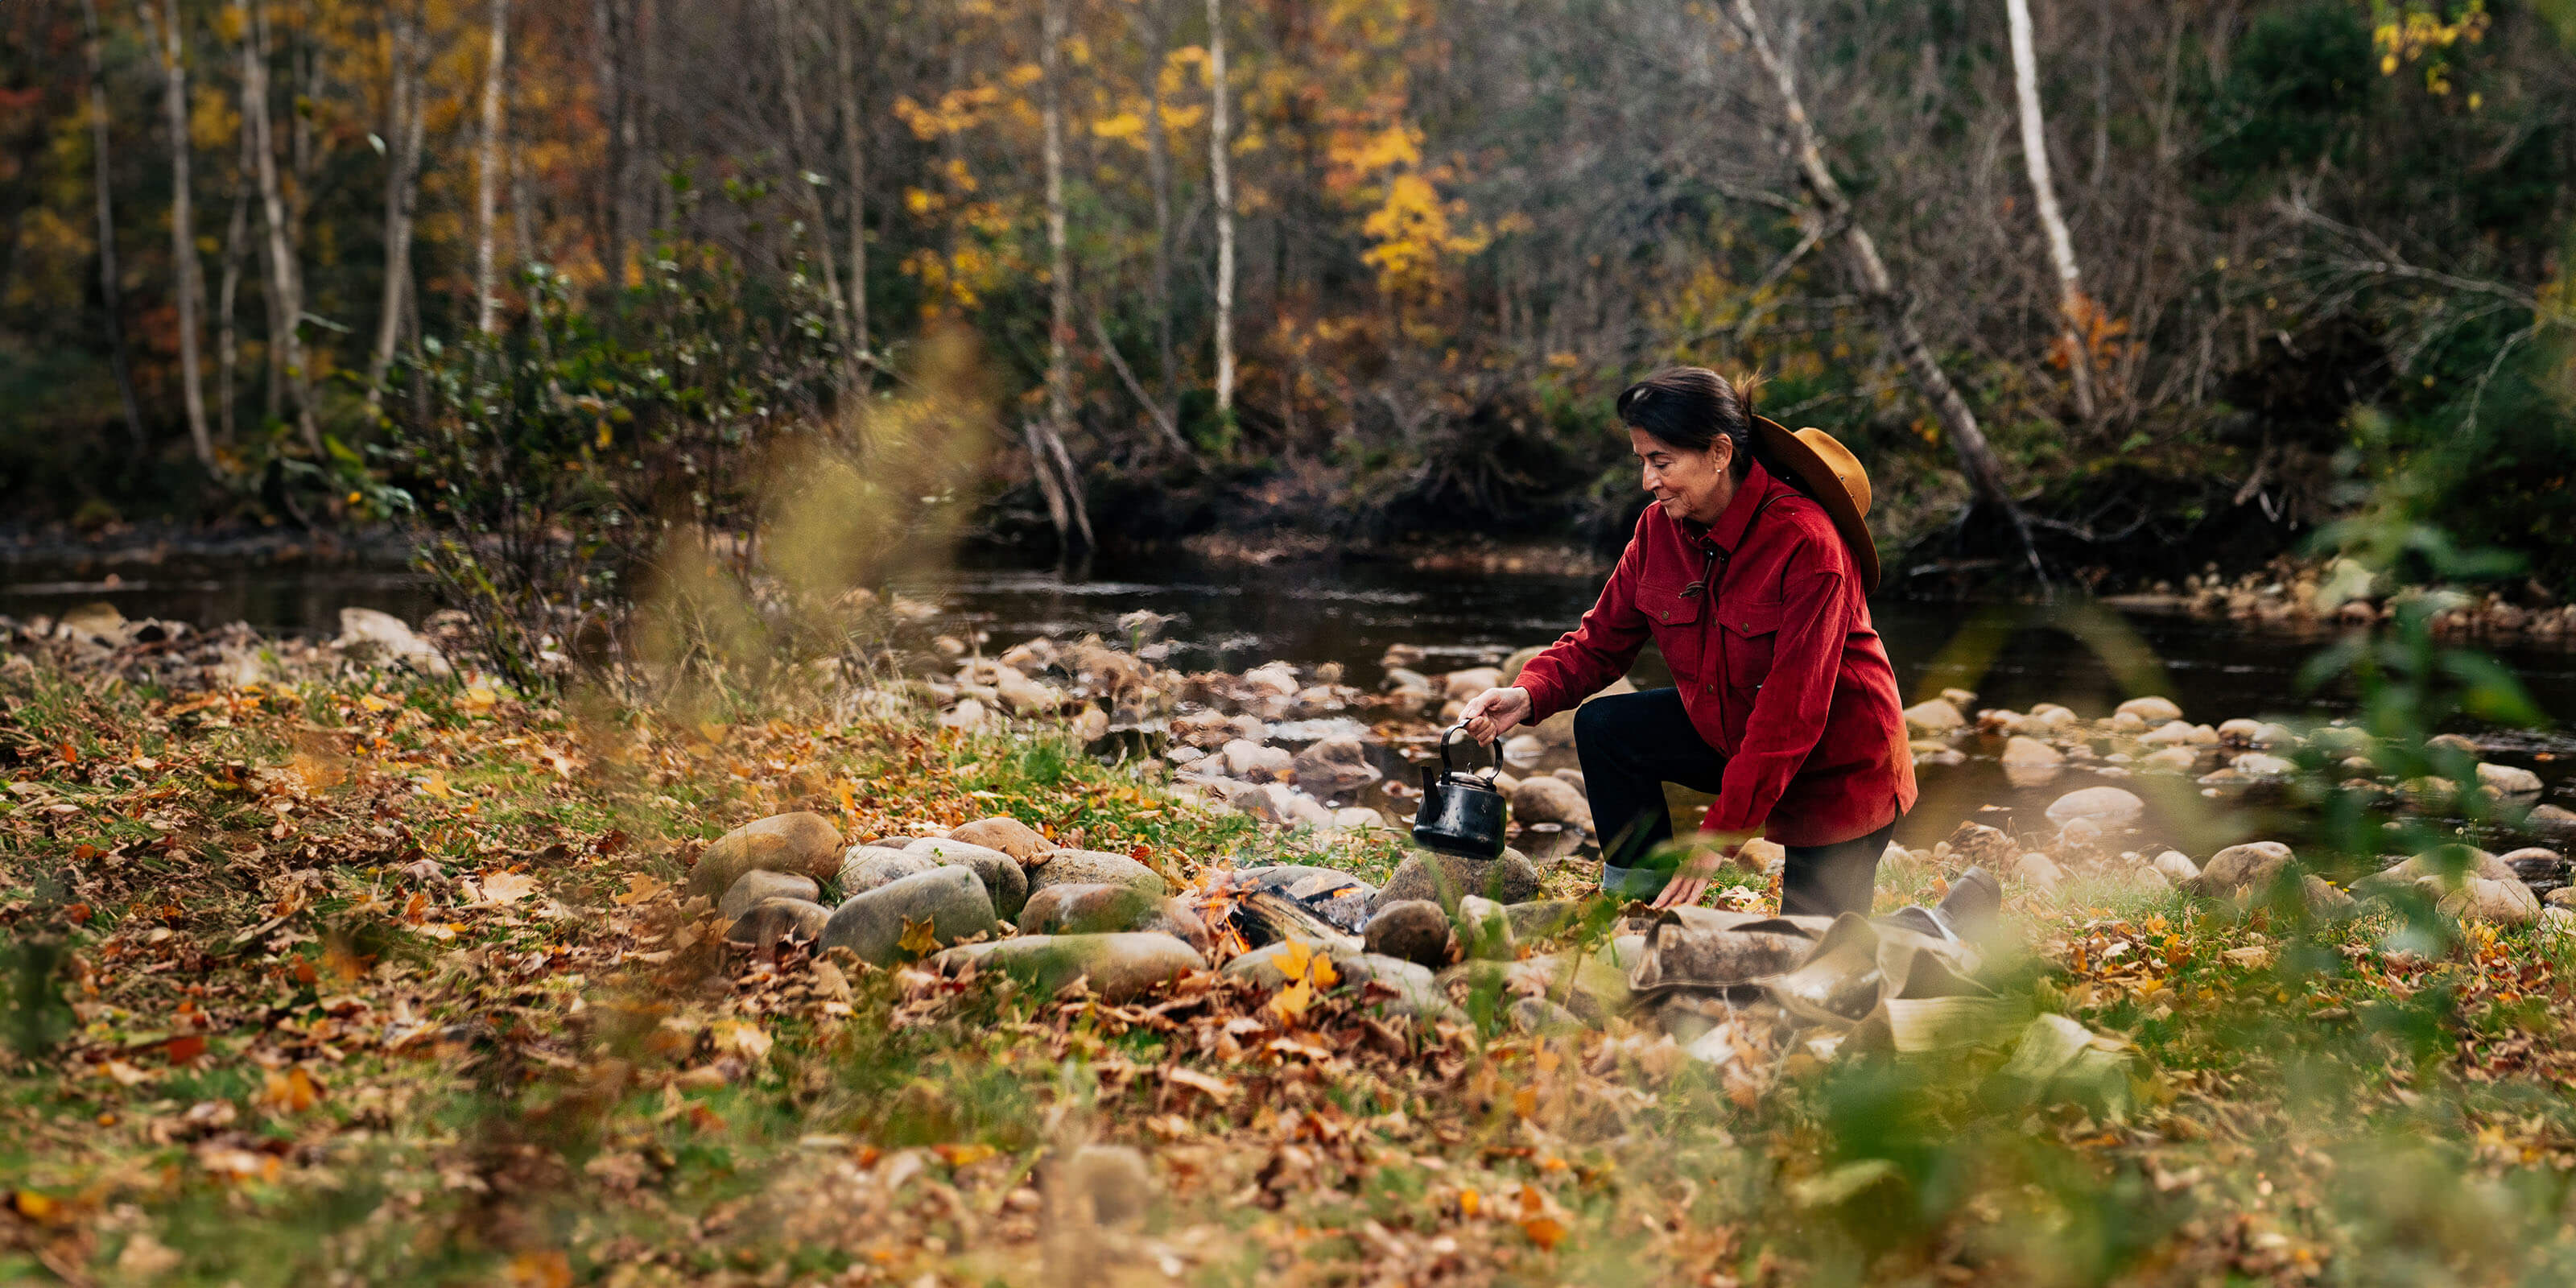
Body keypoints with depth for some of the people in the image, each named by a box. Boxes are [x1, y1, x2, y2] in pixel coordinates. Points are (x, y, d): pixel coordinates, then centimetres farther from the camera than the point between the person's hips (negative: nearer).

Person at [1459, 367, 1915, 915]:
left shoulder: (1807, 543, -30)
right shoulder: (1660, 529, -9)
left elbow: (1792, 711, -31)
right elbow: (1601, 640, 0)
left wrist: (1721, 834, -31)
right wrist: (1527, 696, -22)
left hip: (1838, 768, -6)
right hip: (1732, 733, 6)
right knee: (1604, 727, -12)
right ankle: (1644, 903, 0)